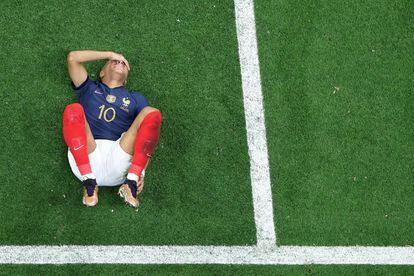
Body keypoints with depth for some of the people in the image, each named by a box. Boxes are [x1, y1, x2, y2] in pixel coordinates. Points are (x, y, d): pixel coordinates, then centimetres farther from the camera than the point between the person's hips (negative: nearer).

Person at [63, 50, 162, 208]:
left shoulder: (136, 98, 28)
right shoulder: (89, 89, 29)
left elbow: (148, 134, 13)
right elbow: (72, 58, 16)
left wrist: (141, 171, -5)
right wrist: (110, 54, 23)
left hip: (118, 157, 1)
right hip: (85, 158, 0)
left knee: (152, 113, -18)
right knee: (73, 110, -26)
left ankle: (131, 183, -25)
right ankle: (89, 182, -26)